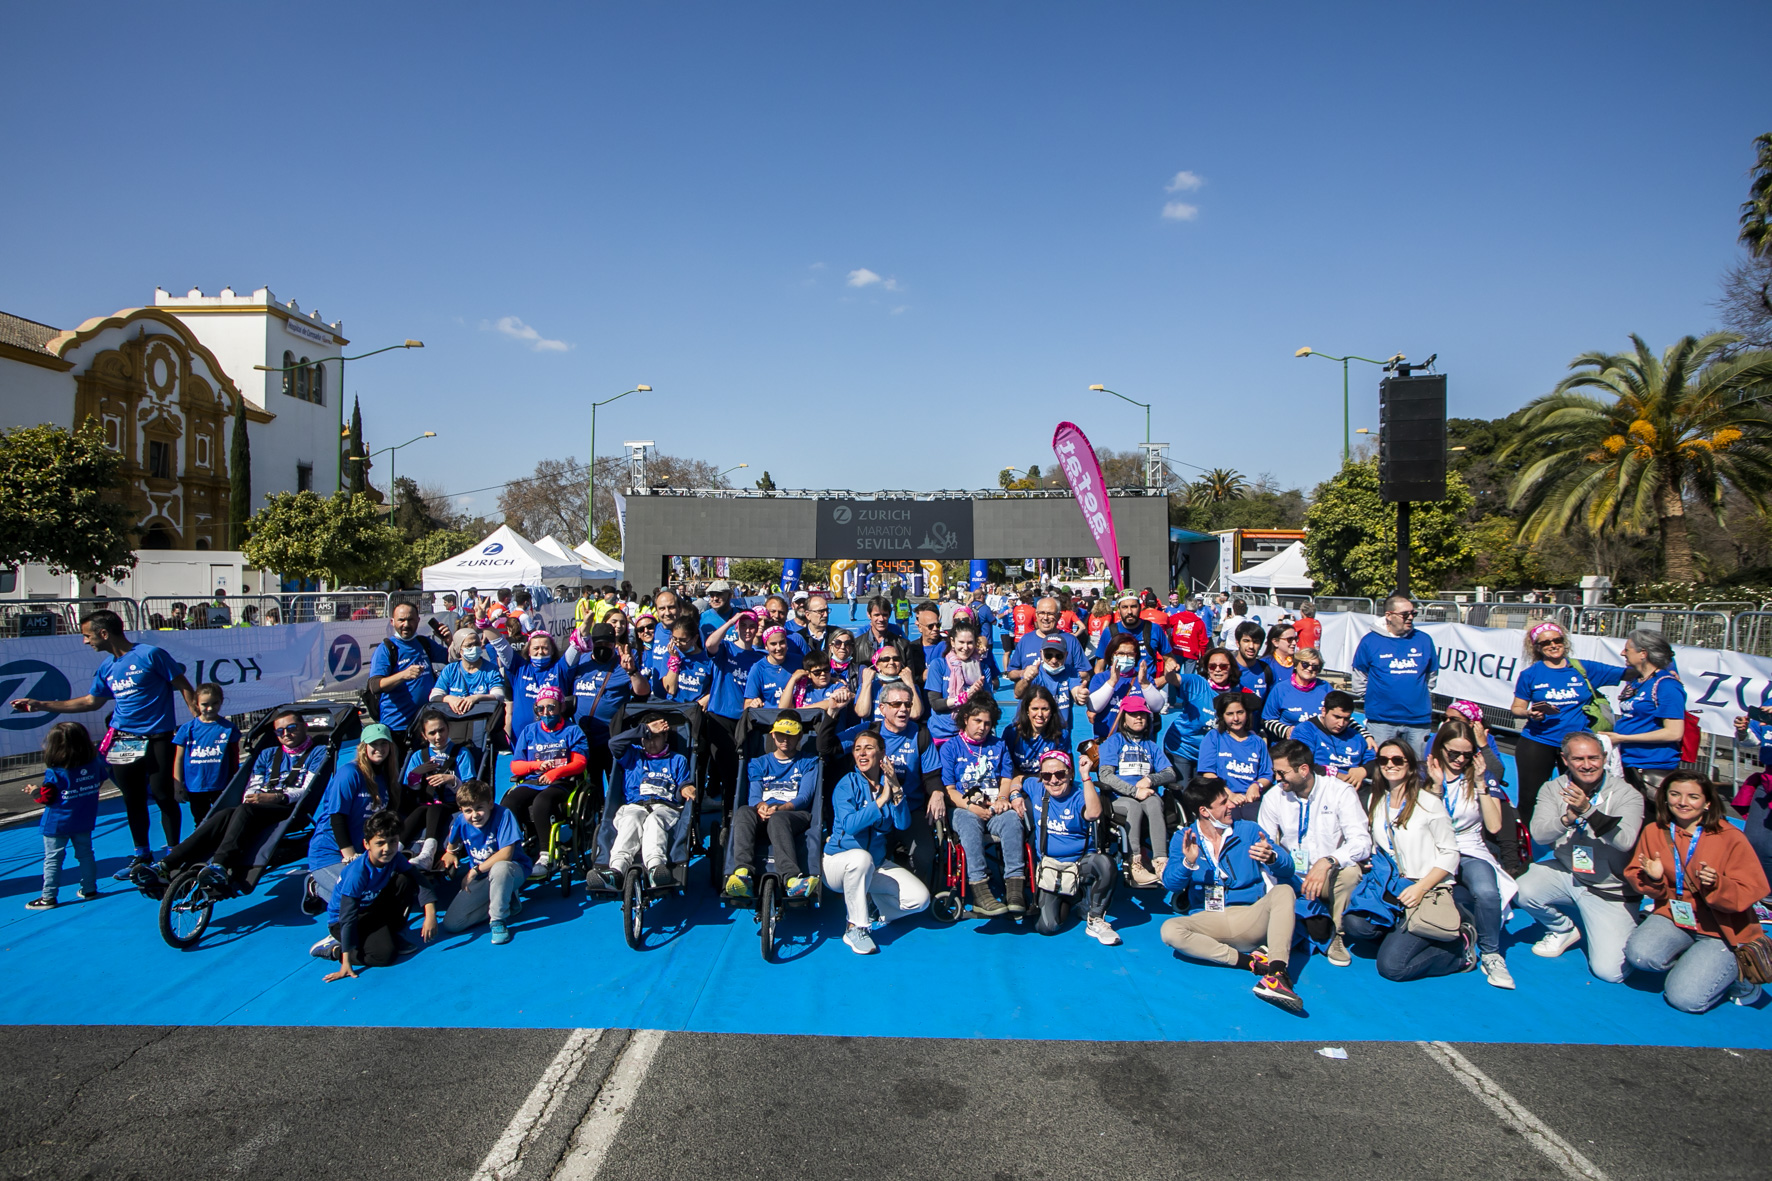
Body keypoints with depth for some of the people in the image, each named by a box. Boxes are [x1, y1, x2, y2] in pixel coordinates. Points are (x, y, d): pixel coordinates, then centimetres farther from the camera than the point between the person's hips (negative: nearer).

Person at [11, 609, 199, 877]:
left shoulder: (151, 654, -9)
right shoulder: (107, 667, 11)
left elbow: (184, 687, -7)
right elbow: (90, 701, 23)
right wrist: (40, 705, 22)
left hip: (157, 740, -6)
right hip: (122, 741, 6)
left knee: (163, 797, -2)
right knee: (133, 800, 11)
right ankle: (141, 856, 24)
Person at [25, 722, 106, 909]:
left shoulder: (54, 772, -19)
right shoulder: (94, 763, -4)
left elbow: (46, 798, -15)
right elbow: (103, 777, 14)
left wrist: (35, 792, 5)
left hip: (57, 823, -5)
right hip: (84, 821, 5)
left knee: (52, 859, 3)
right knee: (85, 854, 15)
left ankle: (49, 897, 7)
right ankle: (89, 889, 21)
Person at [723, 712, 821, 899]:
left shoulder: (809, 762, 19)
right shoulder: (758, 763, 25)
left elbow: (805, 797, 2)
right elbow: (754, 795, 8)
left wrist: (780, 809, -19)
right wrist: (760, 806, -19)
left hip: (796, 816, -2)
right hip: (762, 817, 2)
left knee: (777, 819, -39)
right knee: (743, 812, -34)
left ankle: (792, 881, -62)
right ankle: (742, 874, -54)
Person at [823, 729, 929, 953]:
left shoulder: (889, 783, 3)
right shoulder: (847, 784, -9)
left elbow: (903, 824, -10)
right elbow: (850, 825, -25)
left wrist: (896, 789, -22)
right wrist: (881, 800, -28)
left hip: (876, 865, 4)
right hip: (839, 860, -4)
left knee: (920, 897, -15)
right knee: (861, 857, -40)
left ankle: (869, 907, 11)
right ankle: (855, 928, -23)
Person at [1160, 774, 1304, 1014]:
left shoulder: (1248, 830, 8)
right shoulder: (1183, 838, 7)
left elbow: (1288, 869, -3)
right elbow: (1171, 883, -5)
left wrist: (1272, 858, -27)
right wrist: (1188, 863, -26)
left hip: (1250, 919, 1)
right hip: (1207, 923, 0)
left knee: (1284, 891, -25)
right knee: (1170, 930, -28)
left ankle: (1277, 972, -41)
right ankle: (1251, 961, -25)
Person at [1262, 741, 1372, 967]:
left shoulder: (1340, 791, -11)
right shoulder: (1274, 797, -3)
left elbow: (1362, 842, -21)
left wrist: (1328, 862, -38)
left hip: (1329, 877, -1)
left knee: (1349, 872, -34)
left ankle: (1335, 934, -9)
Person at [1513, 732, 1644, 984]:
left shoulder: (1627, 794, -10)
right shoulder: (1553, 789, -3)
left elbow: (1625, 840, -26)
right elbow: (1539, 834, -15)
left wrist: (1588, 810, -39)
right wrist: (1568, 818, -34)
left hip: (1610, 890, -3)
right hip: (1566, 873, 3)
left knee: (1610, 971, -14)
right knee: (1524, 892, -28)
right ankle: (1565, 930, 7)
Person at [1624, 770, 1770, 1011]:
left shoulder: (1730, 837, -11)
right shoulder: (1653, 831, -1)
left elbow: (1751, 891, -12)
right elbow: (1635, 876, 4)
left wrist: (1716, 885, -31)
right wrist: (1654, 879, -19)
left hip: (1721, 928, -3)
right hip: (1673, 917, 3)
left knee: (1685, 998, -16)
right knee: (1639, 954, -27)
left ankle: (1736, 971, 14)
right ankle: (1691, 964, 6)